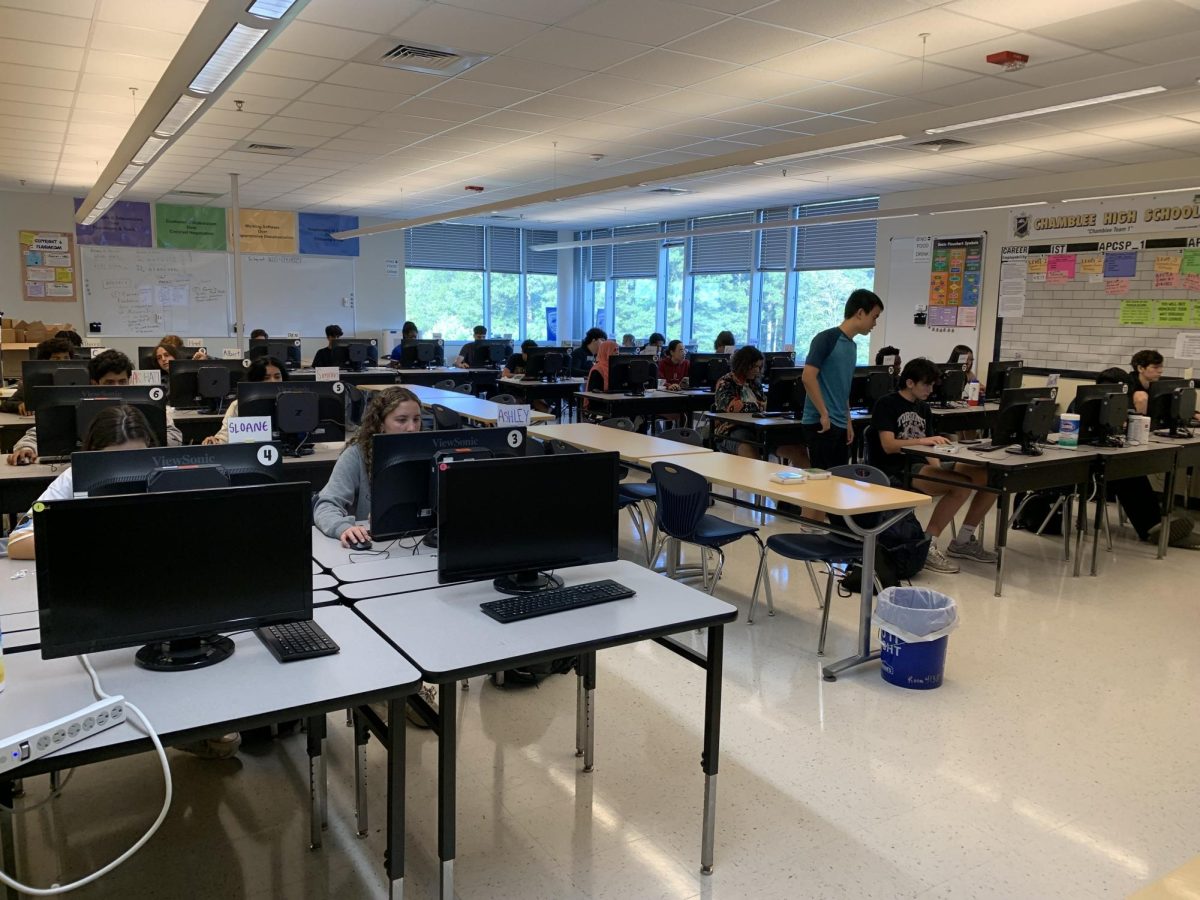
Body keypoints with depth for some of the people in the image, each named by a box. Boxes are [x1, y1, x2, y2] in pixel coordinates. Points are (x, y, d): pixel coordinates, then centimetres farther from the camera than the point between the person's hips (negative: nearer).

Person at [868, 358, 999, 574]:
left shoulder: (923, 408, 17)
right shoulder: (886, 405, -5)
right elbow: (888, 446, -17)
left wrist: (938, 469, -9)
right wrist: (924, 440, -30)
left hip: (920, 465, 8)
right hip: (894, 471, -8)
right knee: (961, 484, -31)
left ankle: (963, 541, 6)